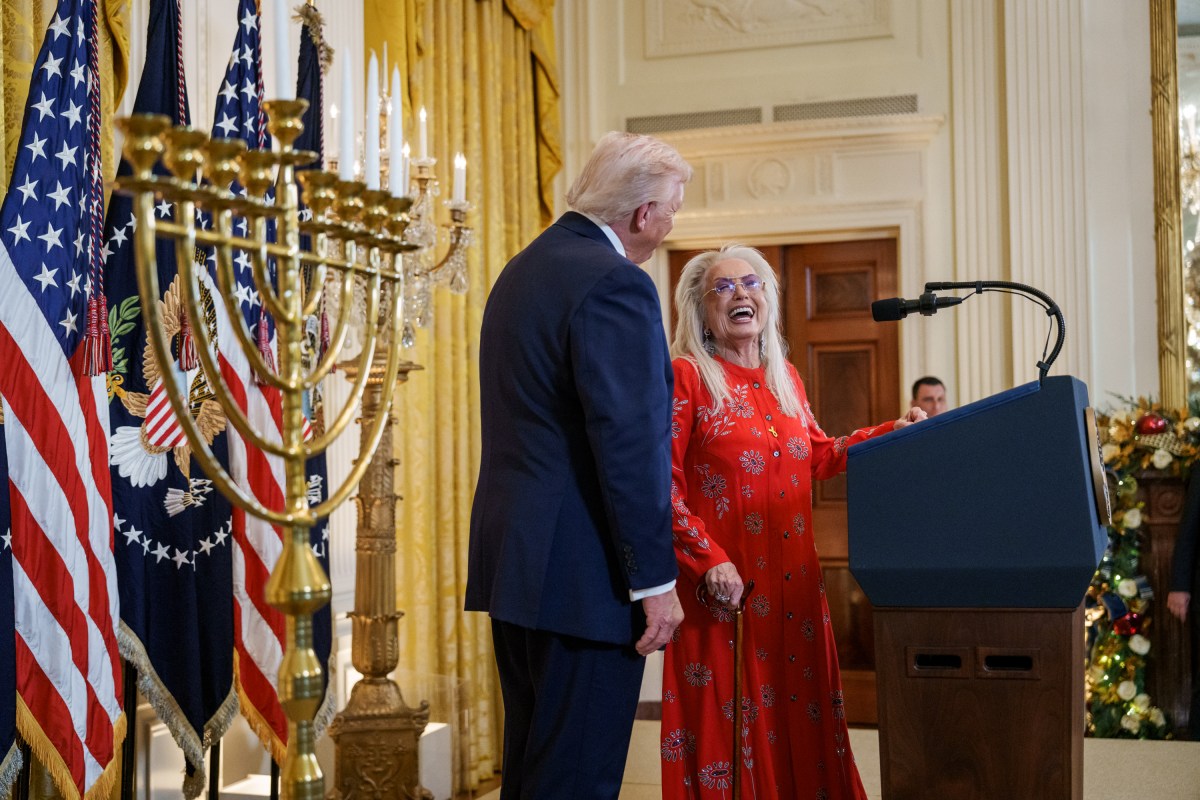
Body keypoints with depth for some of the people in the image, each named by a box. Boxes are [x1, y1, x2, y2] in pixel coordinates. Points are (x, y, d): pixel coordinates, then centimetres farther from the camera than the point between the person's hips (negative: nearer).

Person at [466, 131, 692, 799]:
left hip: (513, 556, 10)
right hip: (584, 569, -10)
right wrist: (655, 580, -16)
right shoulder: (615, 283, -15)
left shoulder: (522, 270, 15)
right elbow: (628, 444, -21)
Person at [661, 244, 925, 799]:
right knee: (731, 724, 1)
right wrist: (708, 559, -20)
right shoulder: (686, 376, -8)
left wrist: (892, 433, 12)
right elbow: (663, 485, -12)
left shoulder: (785, 378, 13)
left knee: (800, 725, 11)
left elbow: (817, 457, 21)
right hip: (727, 587, -6)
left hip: (794, 582, 6)